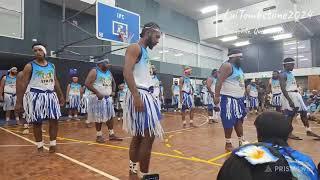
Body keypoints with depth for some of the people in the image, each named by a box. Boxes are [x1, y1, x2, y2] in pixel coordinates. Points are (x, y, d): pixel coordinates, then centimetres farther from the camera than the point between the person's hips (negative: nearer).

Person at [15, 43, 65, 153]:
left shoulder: (51, 66, 10)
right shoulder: (29, 66, -4)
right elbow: (22, 84, -8)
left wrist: (61, 96, 13)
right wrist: (19, 102, -13)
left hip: (51, 95, 4)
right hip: (35, 96, -4)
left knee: (54, 120, 2)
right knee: (37, 122, 4)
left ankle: (53, 144, 14)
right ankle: (40, 146, 17)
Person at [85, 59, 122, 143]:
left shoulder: (109, 72, 12)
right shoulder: (94, 71, -10)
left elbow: (113, 82, 25)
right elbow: (87, 83, -18)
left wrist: (113, 91, 8)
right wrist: (97, 92, -23)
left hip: (108, 97, 7)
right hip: (98, 98, -7)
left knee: (110, 116, 8)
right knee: (99, 117, 0)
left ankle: (111, 134, 18)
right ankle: (99, 136, 13)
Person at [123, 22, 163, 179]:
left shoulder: (144, 52, 22)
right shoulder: (135, 48, -7)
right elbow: (127, 72, -20)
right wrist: (136, 96, -26)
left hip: (146, 95, 10)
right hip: (139, 96, -10)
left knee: (139, 135, 13)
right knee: (148, 136, -7)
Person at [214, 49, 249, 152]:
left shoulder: (238, 67, 16)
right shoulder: (227, 66, -14)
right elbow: (219, 81, -23)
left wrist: (243, 95, 23)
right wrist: (217, 96, -30)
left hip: (239, 98, 10)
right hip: (229, 98, -10)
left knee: (239, 120, 15)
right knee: (229, 122, -3)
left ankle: (241, 141, 25)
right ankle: (228, 144, 9)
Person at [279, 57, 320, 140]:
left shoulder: (291, 73, 16)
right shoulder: (283, 74, -15)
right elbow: (283, 89, -22)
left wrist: (297, 94, 20)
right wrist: (289, 100, -27)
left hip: (296, 94, 10)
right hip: (289, 95, -10)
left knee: (304, 112, 10)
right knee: (290, 115, -4)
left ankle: (308, 131, 19)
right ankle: (289, 133, 7)